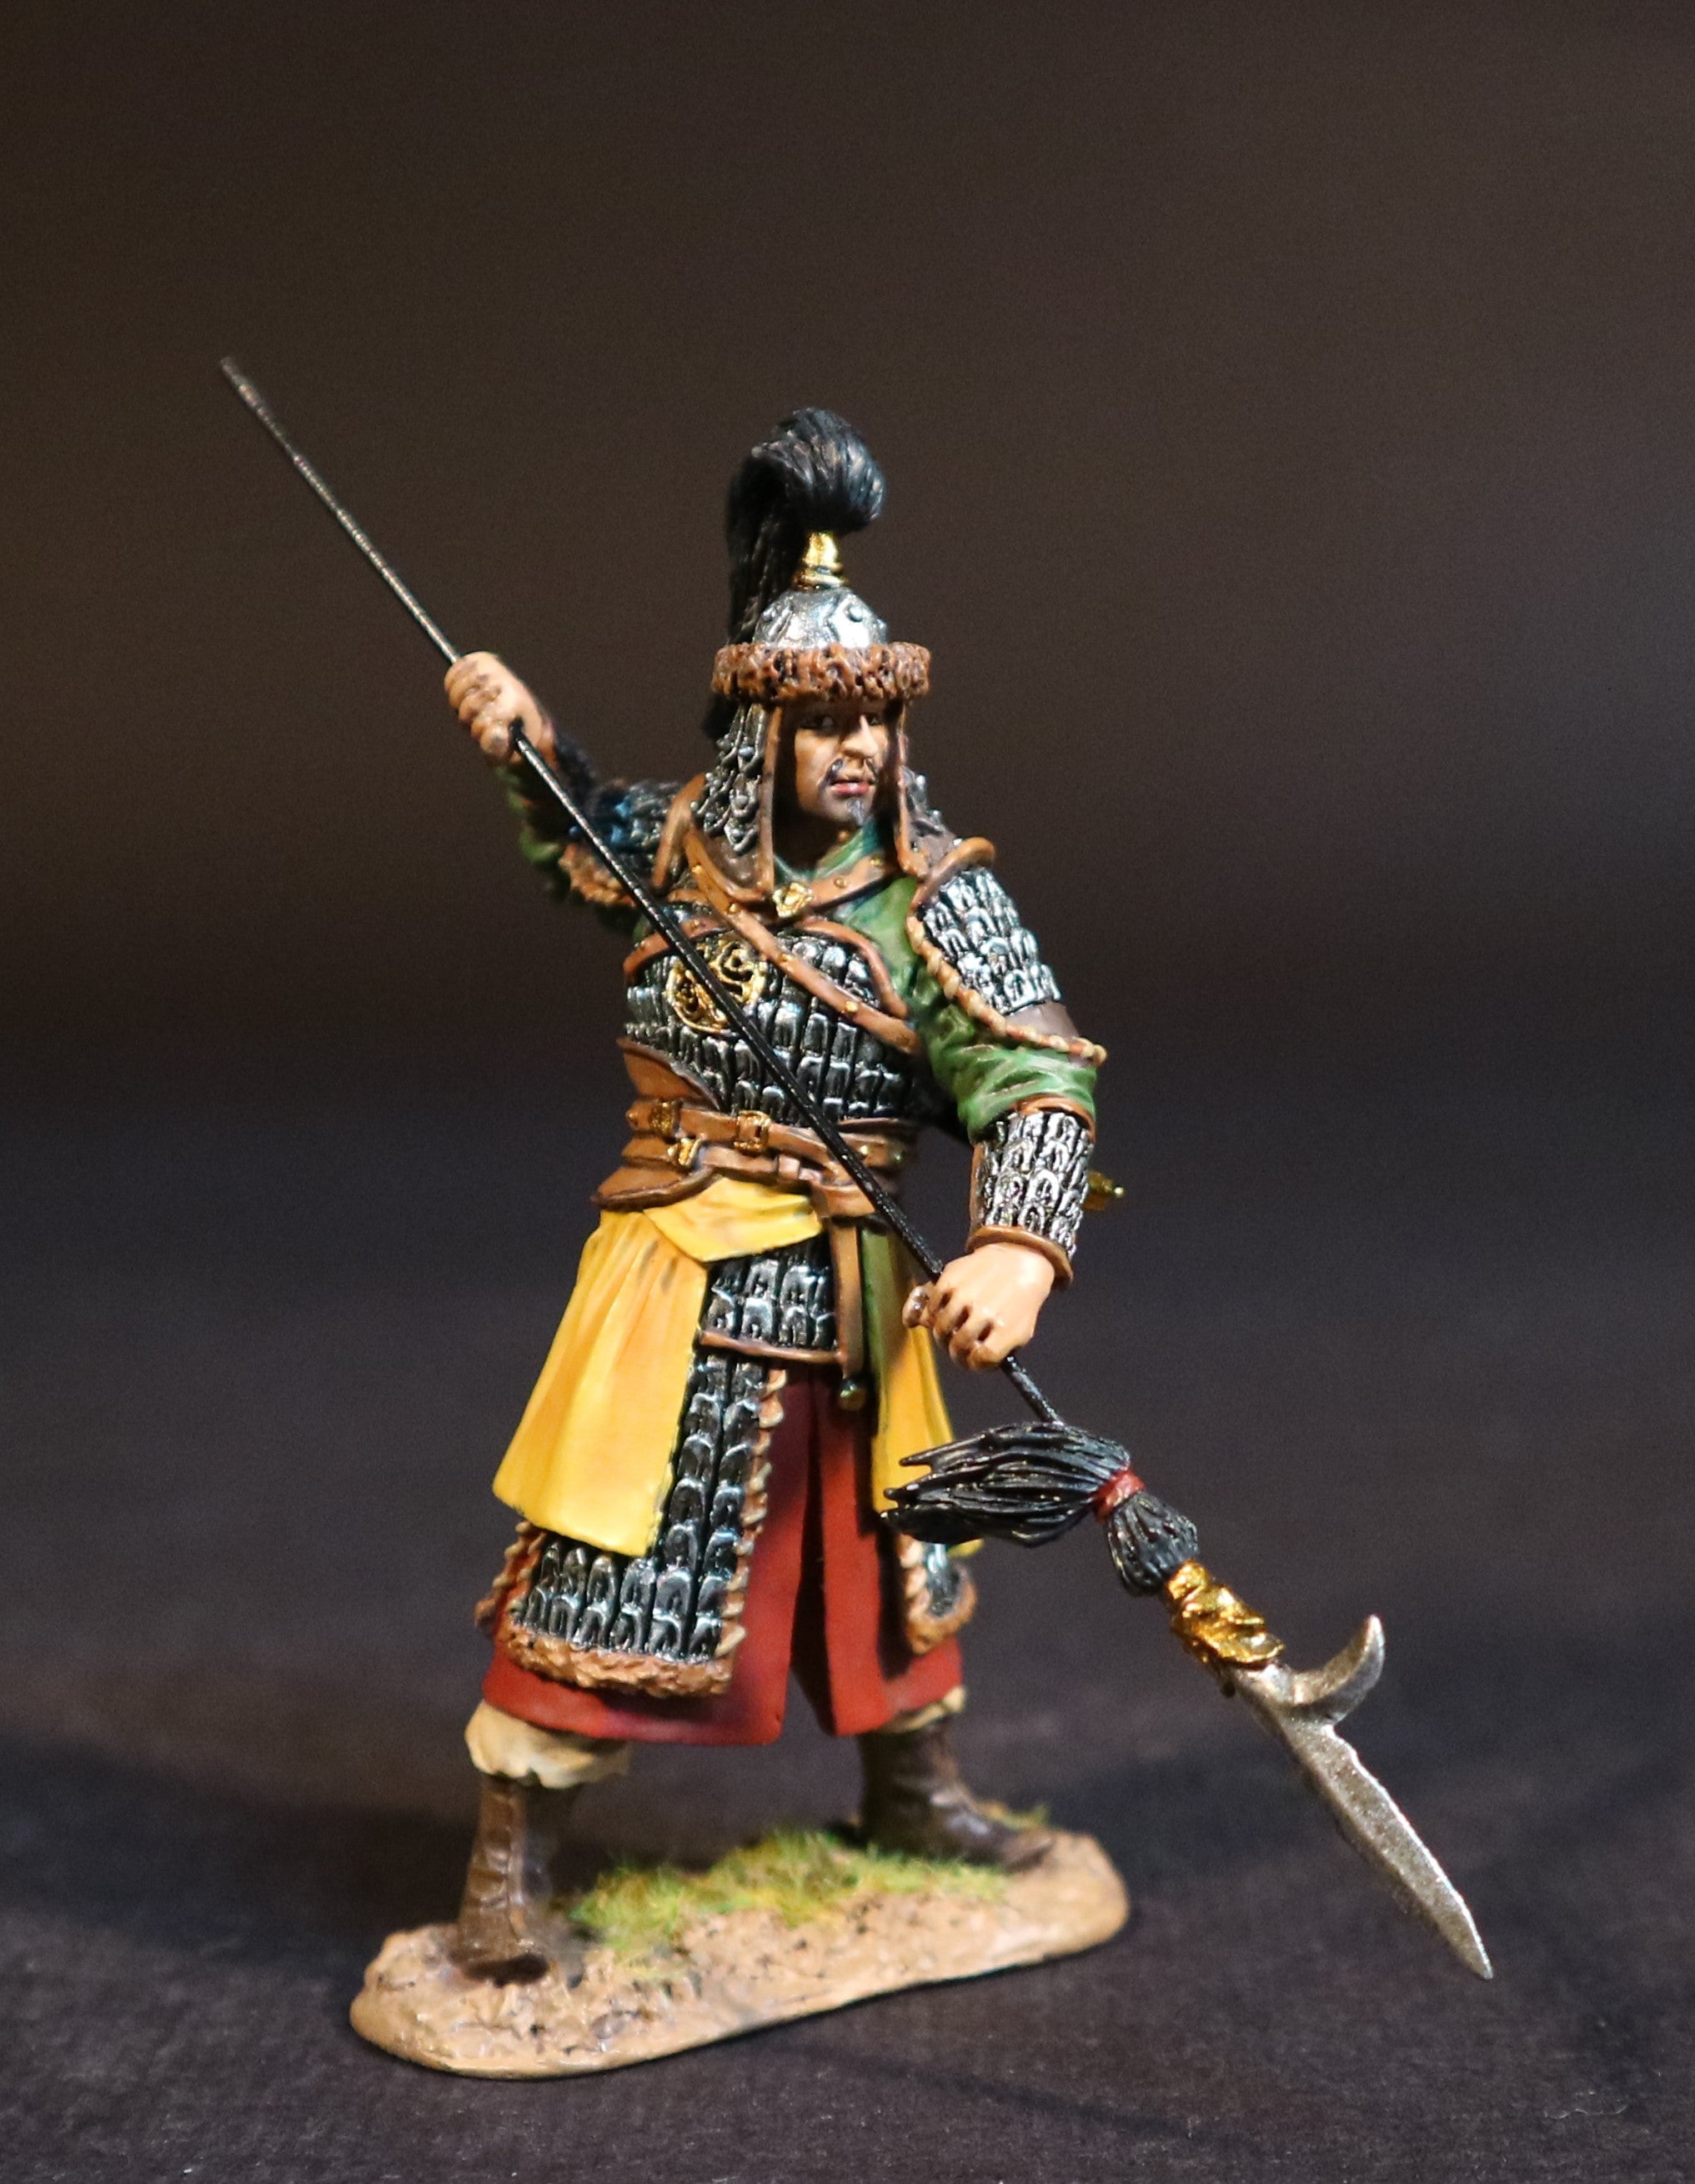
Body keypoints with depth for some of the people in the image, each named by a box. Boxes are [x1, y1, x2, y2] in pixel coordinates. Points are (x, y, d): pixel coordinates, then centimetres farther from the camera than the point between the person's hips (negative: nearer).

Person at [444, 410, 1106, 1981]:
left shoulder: (938, 900, -10)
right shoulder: (677, 845, -3)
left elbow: (1036, 1083, -19)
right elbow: (583, 842, 23)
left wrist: (1017, 1250, -35)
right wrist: (526, 741, 4)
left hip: (850, 1287, 1)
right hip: (678, 1276, -1)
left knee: (883, 1539, 20)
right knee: (608, 1563, 0)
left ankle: (914, 1795, 45)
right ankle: (507, 1866, 15)